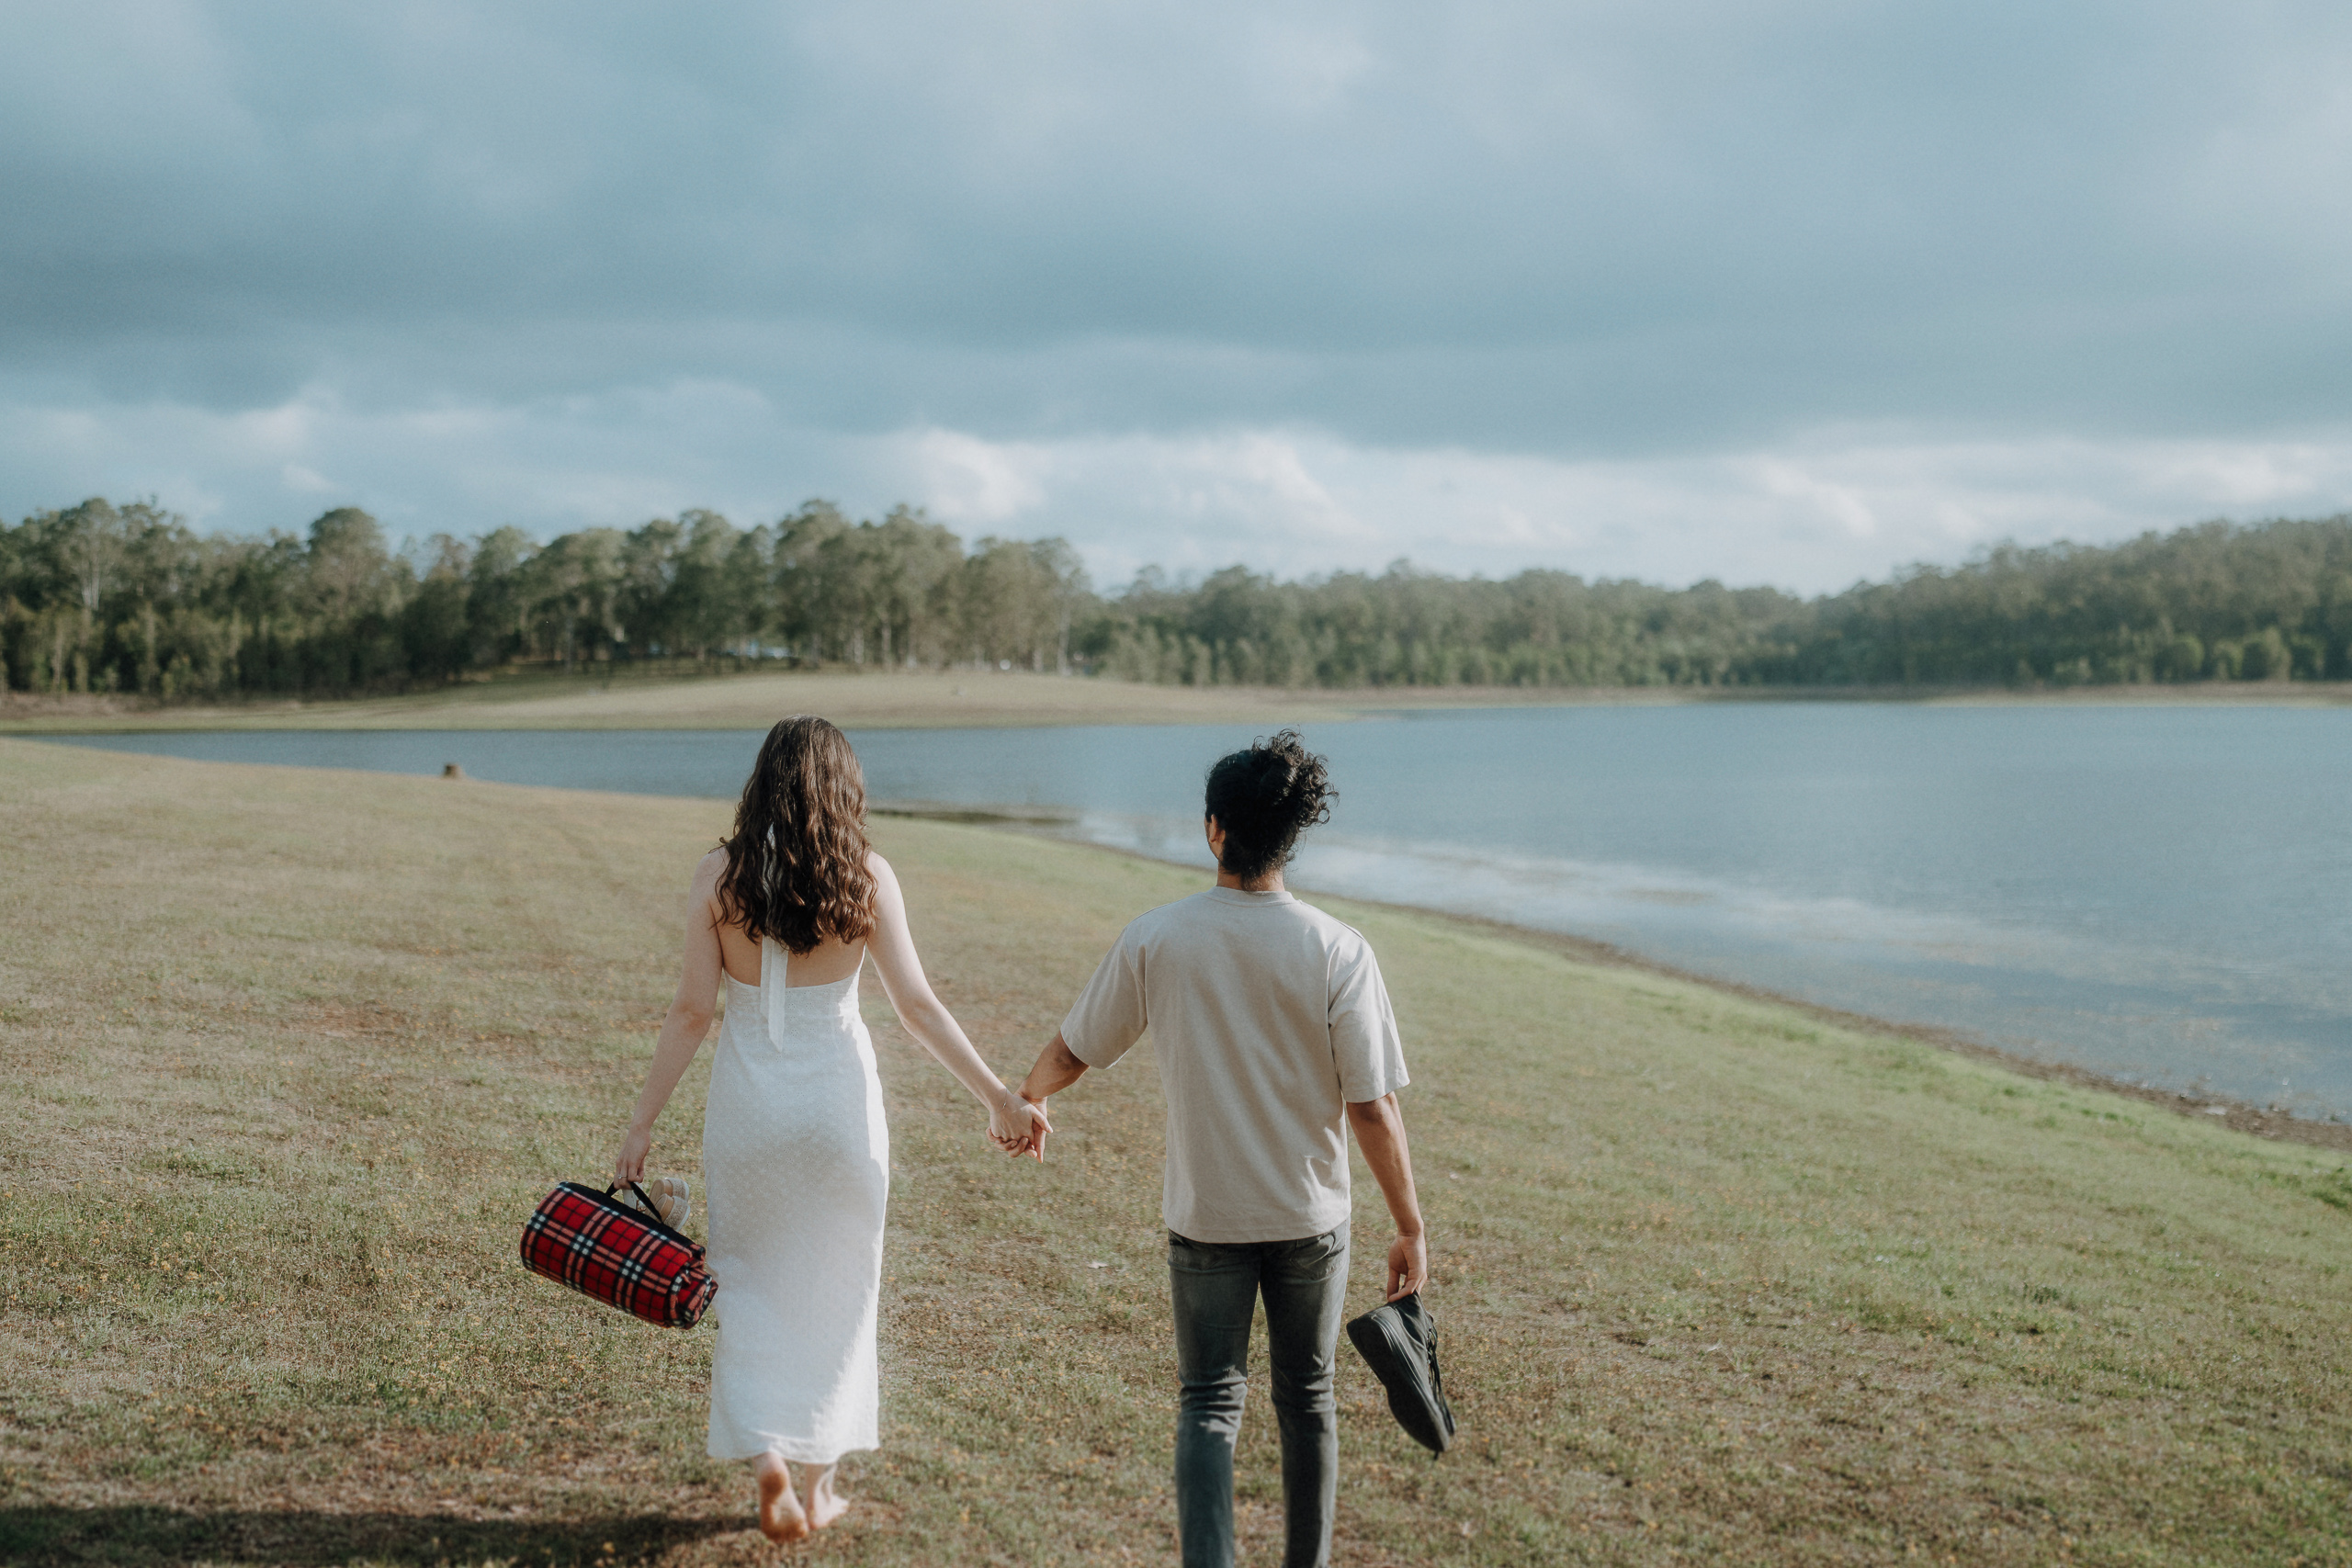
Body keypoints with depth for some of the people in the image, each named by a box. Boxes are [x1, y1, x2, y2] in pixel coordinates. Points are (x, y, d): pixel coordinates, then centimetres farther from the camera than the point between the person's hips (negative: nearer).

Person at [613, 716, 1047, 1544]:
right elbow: (918, 1006, -8)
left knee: (752, 1285, 16)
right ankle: (819, 1487, 23)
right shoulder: (866, 876, -6)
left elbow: (691, 1011, -7)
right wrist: (1000, 1098, -1)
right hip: (838, 1097, 0)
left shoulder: (719, 875, -6)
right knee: (836, 1290, 15)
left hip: (748, 1099, 0)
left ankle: (766, 1455, 0)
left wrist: (642, 1124, 0)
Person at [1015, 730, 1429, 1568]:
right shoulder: (1338, 951, -14)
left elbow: (1071, 1051, 2)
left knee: (1209, 1404, 11)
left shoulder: (1155, 939, -11)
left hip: (1206, 1216, 0)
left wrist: (1026, 1100, 24)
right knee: (1307, 1399, 18)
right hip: (1312, 1216, 0)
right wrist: (1409, 1227, -2)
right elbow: (1373, 1107, -13)